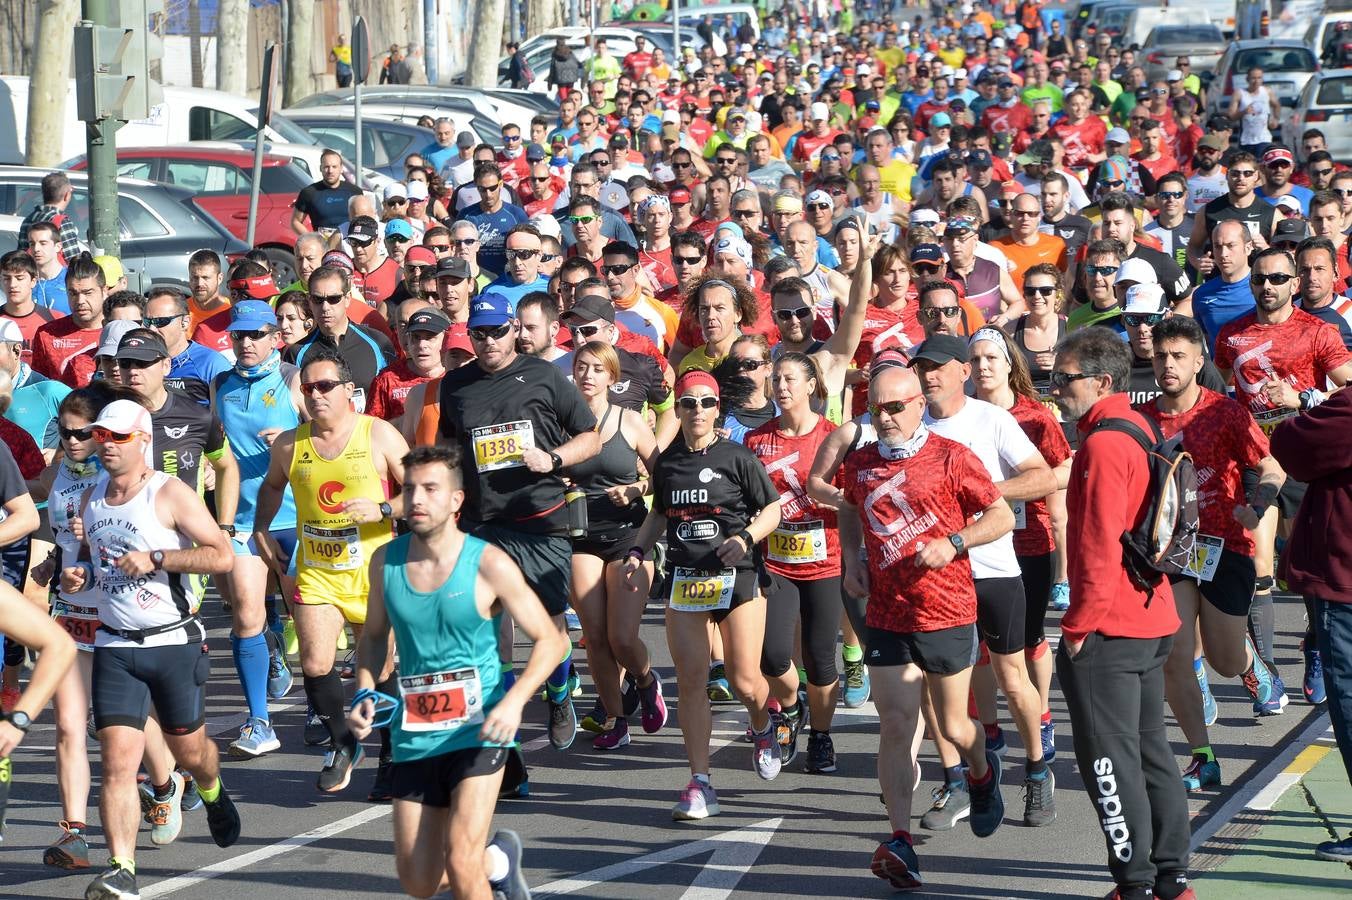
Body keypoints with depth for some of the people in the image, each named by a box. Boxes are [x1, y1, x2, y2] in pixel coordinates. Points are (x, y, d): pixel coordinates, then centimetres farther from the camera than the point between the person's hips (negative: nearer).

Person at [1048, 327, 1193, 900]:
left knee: (1110, 759, -3)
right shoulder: (1138, 428, 13)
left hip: (1110, 633, -10)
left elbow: (1100, 545, -22)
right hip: (1153, 620, 10)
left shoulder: (1103, 443, -18)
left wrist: (1079, 625, -15)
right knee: (1149, 747, 15)